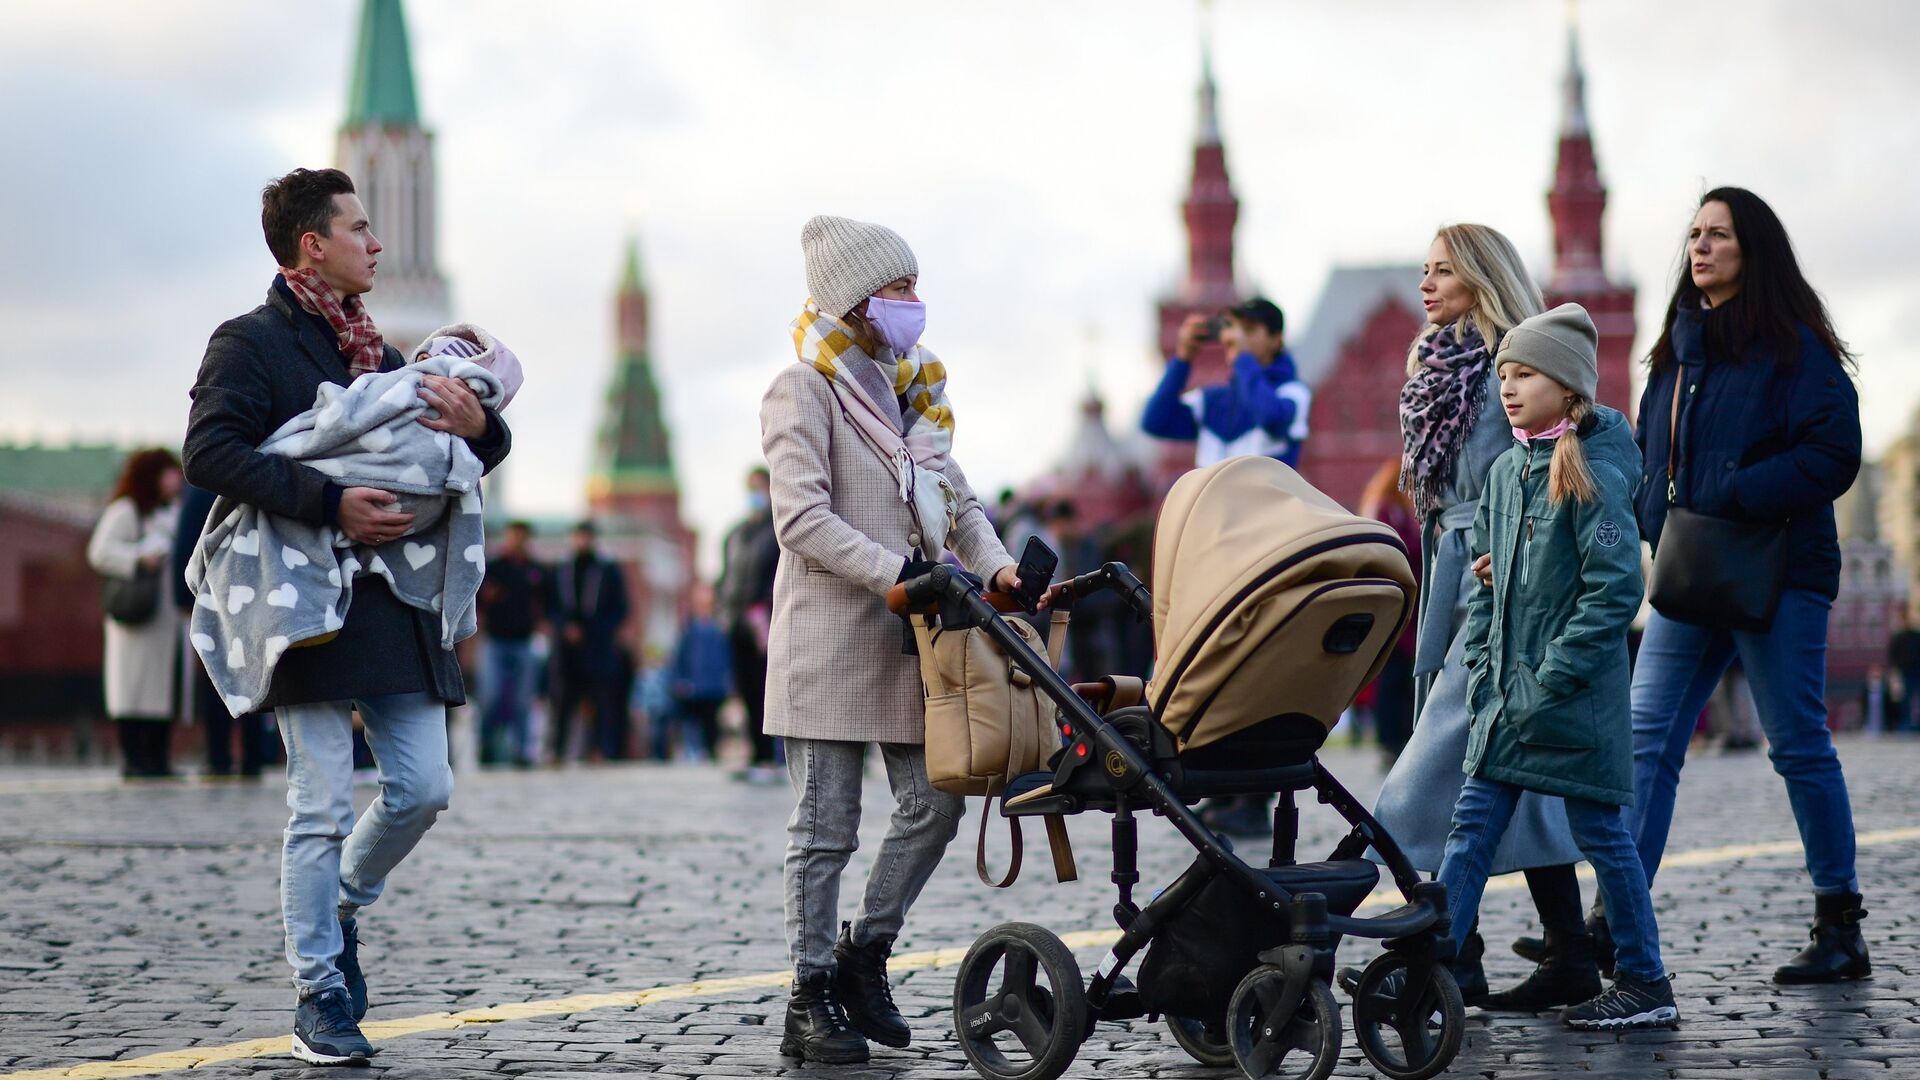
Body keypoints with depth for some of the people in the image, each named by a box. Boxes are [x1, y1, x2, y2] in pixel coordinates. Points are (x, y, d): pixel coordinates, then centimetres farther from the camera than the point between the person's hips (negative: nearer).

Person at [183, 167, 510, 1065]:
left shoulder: (378, 353, 21)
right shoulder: (251, 343, -1)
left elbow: (474, 456, 25)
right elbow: (209, 452, -15)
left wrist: (478, 426, 0)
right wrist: (330, 504, -22)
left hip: (397, 606, 7)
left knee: (424, 787, 1)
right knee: (322, 809, -5)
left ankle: (341, 903, 27)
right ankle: (320, 998, 4)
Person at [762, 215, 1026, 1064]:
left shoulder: (913, 390, 17)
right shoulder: (803, 390, -6)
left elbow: (956, 499, 17)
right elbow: (803, 518, -16)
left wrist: (993, 564, -2)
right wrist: (893, 572, -26)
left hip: (909, 638, 7)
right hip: (829, 636, -7)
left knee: (935, 801, 2)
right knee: (826, 826, -2)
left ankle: (864, 955, 19)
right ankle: (811, 996, 6)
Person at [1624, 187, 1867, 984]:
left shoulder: (1793, 345, -6)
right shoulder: (1679, 347, 15)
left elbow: (1833, 454, -14)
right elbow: (1653, 450, 23)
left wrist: (1733, 499, -20)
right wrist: (1657, 518, 4)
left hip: (1777, 571, -7)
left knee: (1798, 745, 1)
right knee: (1647, 738, -3)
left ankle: (1840, 931, 12)